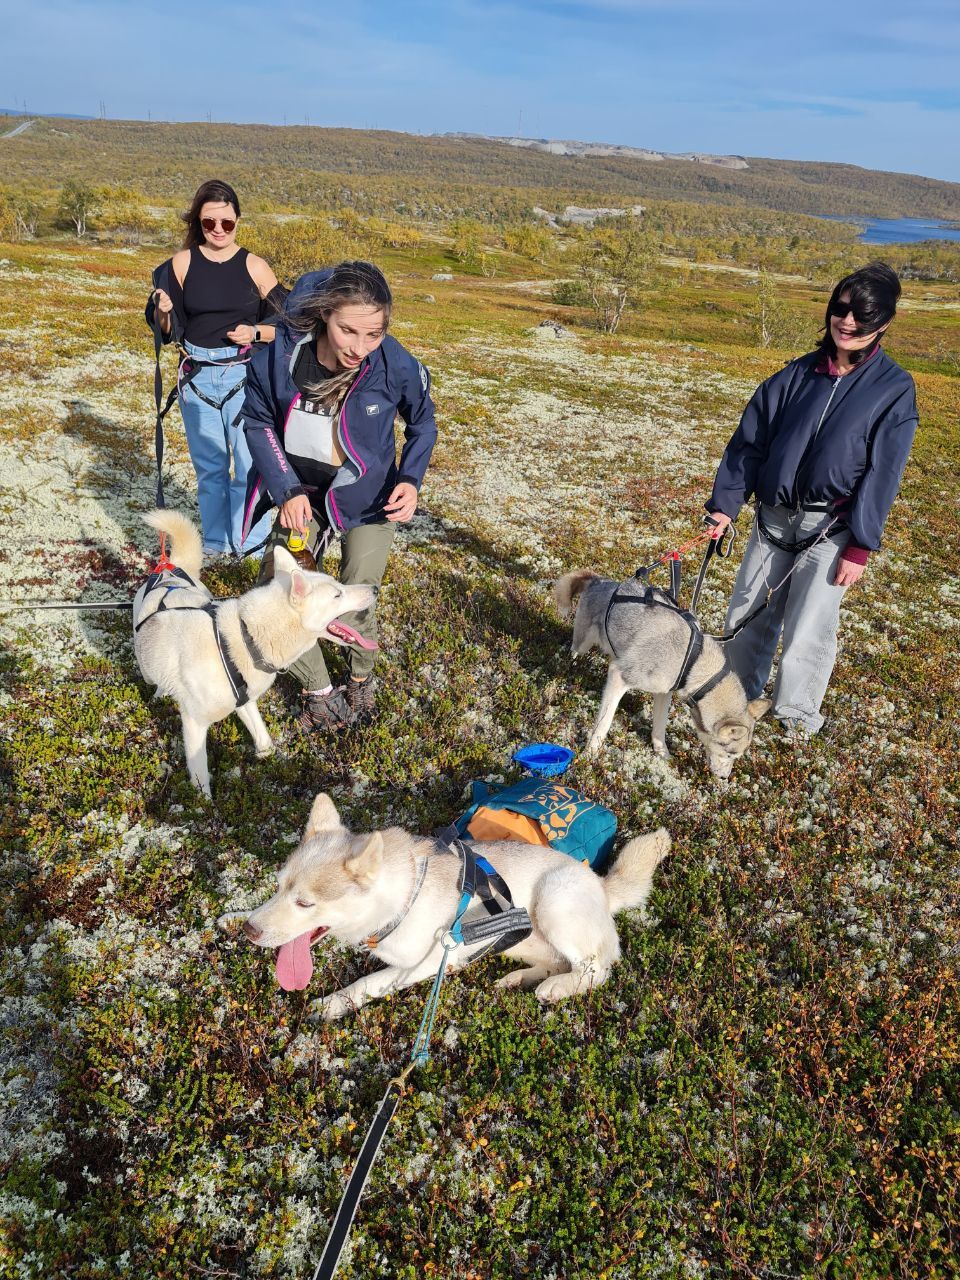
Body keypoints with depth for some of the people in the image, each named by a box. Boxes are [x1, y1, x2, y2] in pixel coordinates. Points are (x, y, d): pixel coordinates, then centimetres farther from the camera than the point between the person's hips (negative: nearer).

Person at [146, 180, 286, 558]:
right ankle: (215, 543, 24)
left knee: (250, 466, -4)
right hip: (197, 379, 2)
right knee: (209, 466, 11)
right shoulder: (182, 263, 2)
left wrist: (254, 332, -14)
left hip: (245, 378, -2)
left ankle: (251, 546, 10)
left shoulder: (255, 266, -1)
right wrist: (164, 311, -15)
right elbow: (168, 329, 6)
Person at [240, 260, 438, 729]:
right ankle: (319, 691, 23)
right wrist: (287, 490, -15)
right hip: (302, 493, 2)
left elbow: (422, 422, -4)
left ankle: (361, 679, 35)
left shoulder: (397, 366, -25)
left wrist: (411, 479, -20)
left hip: (367, 497, -2)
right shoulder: (277, 355, -23)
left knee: (354, 606, 1)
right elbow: (258, 422, -5)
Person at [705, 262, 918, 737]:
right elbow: (749, 441, 5)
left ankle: (796, 715, 20)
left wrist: (860, 547, -10)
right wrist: (724, 504, -2)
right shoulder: (797, 374, 4)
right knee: (746, 616, 10)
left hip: (830, 531, -3)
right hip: (773, 518, 4)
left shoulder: (894, 389, -4)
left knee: (806, 632, -5)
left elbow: (882, 474, -6)